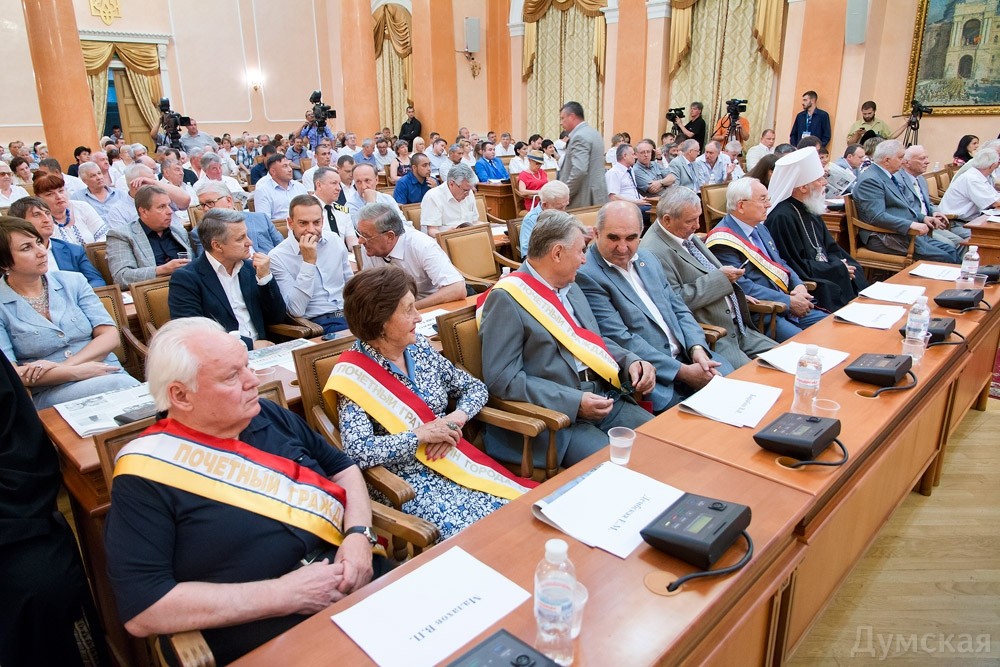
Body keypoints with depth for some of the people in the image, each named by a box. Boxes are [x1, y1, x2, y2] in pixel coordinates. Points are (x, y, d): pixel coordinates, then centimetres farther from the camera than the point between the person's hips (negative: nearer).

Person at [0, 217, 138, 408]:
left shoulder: (73, 281, 12)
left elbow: (110, 335, 4)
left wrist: (62, 365, -10)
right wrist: (77, 372, -15)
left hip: (108, 374, 4)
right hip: (49, 394, -3)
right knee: (122, 386, -36)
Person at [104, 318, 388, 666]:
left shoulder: (271, 416, 8)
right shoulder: (146, 473, -7)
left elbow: (343, 467, 17)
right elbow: (143, 609, -12)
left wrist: (359, 534, -3)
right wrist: (286, 594, -15)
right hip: (275, 637, -5)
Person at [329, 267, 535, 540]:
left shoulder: (420, 348, 6)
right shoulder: (354, 375, -12)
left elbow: (474, 387, 12)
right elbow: (357, 452, -22)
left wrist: (457, 418, -8)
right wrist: (421, 434, -19)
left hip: (454, 459, 6)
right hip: (406, 481, -6)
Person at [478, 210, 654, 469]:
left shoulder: (569, 286, 14)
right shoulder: (506, 299, -11)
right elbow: (502, 378, -16)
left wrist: (631, 361, 2)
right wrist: (574, 402, -21)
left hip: (603, 397, 8)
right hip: (553, 416, -8)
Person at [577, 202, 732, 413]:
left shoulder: (647, 260, 13)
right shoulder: (586, 275, -14)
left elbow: (679, 310, 17)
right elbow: (620, 340, -18)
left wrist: (697, 348, -4)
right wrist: (683, 371, -17)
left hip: (685, 355, 8)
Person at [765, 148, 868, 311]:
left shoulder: (810, 211, 13)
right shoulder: (782, 218, -18)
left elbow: (831, 249, 17)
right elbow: (797, 268, -19)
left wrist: (845, 266, -5)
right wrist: (839, 269, -8)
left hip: (826, 277, 9)